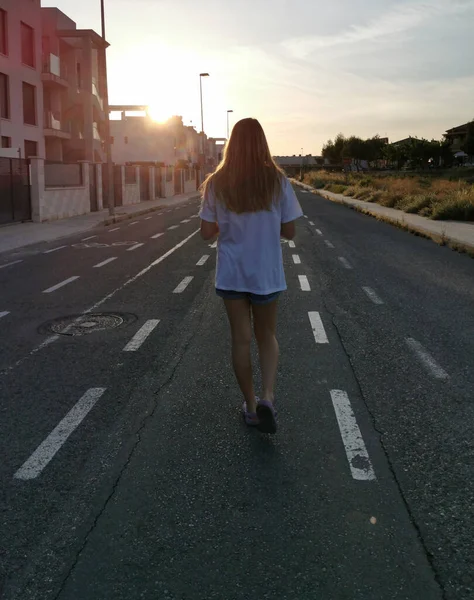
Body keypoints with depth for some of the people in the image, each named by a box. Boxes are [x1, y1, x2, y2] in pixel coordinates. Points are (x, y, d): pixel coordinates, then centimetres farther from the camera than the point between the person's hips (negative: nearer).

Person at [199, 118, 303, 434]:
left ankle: (251, 405, 20)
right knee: (267, 336, 16)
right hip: (266, 274, 0)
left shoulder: (217, 184, -7)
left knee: (241, 339, 11)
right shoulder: (277, 181, -9)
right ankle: (268, 396, -4)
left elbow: (207, 232, -4)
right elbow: (289, 231, -5)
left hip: (231, 274, 0)